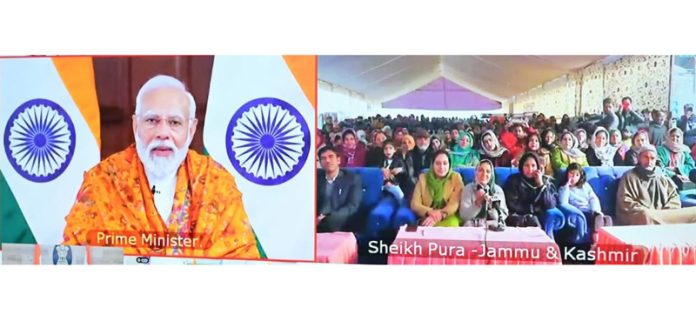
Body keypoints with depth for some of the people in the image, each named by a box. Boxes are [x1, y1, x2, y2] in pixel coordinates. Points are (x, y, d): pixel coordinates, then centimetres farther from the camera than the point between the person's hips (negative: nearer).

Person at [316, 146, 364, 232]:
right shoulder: (317, 177, 16)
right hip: (317, 222, 4)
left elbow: (352, 207, -7)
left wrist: (327, 218, -21)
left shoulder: (353, 179, 4)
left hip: (341, 225, -4)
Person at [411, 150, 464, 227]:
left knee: (451, 224, -33)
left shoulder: (456, 177, 4)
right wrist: (430, 212, -19)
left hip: (448, 218, 0)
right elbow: (415, 204, 1)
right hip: (427, 219, 0)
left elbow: (454, 203, -7)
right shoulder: (423, 178, 8)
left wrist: (441, 215, -26)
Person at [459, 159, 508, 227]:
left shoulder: (498, 190, 5)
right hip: (473, 226, 0)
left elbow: (503, 216, -1)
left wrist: (490, 205, -17)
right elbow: (463, 216, -6)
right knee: (469, 223, -31)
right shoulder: (468, 188, 1)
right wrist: (477, 203, -19)